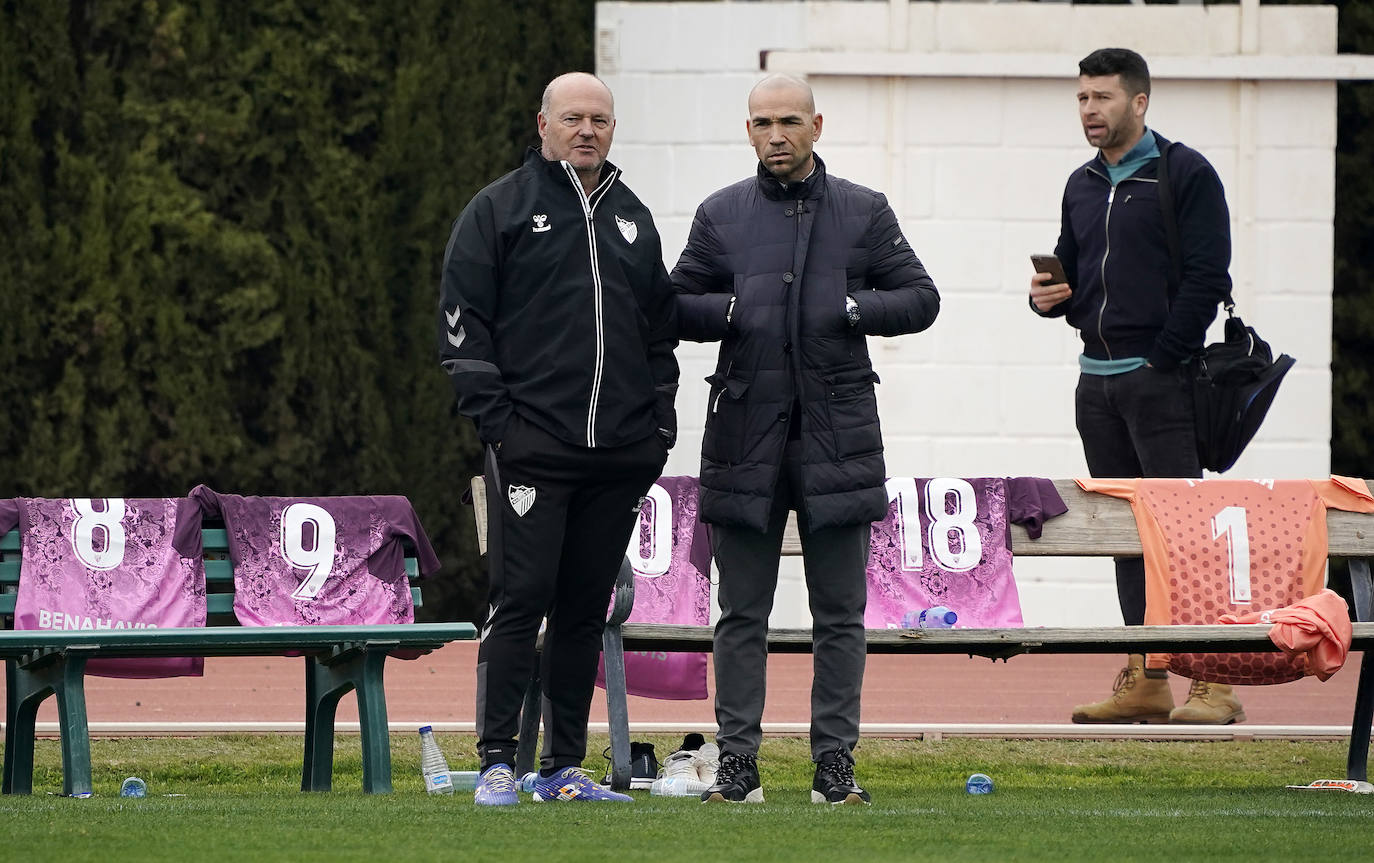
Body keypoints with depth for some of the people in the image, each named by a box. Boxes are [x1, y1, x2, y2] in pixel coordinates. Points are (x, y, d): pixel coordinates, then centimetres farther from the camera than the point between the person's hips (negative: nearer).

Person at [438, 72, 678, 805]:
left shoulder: (632, 219, 18)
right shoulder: (499, 210, 3)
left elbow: (661, 330, 22)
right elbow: (463, 323, -1)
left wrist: (659, 423, 11)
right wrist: (492, 416, -10)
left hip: (620, 452, 5)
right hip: (532, 447, -5)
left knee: (586, 608, 6)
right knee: (520, 600, -9)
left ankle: (564, 767, 10)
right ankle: (497, 762, -6)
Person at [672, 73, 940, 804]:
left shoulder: (863, 214, 7)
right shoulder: (721, 216, 8)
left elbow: (919, 298, 7)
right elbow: (676, 307, 10)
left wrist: (852, 310, -9)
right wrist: (732, 312, -9)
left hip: (837, 434, 0)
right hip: (745, 434, 0)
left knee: (839, 614, 2)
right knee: (742, 613, 2)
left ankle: (835, 763, 6)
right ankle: (737, 762, 6)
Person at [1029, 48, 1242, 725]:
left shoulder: (1184, 174, -4)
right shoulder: (1082, 186, 17)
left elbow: (1206, 277, -10)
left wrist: (1162, 360, -15)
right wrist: (1048, 295, 2)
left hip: (1160, 380, -7)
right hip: (1096, 383, 7)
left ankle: (1214, 682, -11)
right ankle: (1144, 683, 9)